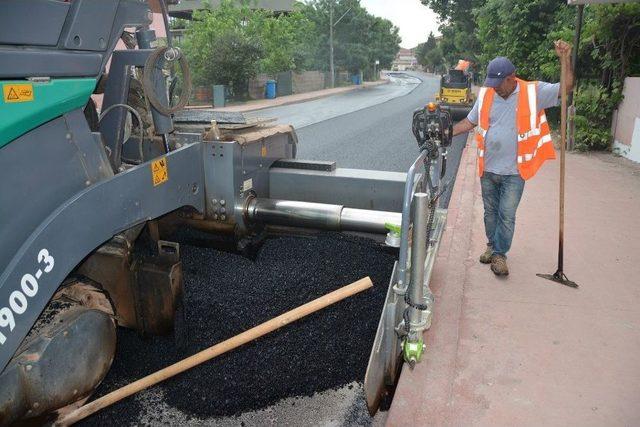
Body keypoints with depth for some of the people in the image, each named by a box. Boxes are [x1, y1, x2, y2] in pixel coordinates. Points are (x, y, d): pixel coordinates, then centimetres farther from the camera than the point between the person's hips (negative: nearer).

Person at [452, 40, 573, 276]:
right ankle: (492, 245, 35)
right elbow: (470, 122, 8)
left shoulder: (533, 92, -7)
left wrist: (565, 60, -22)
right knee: (490, 211, 17)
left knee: (507, 215, 0)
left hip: (514, 171, -3)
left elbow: (566, 88, -9)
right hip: (488, 168, 3)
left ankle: (500, 254, 15)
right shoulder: (485, 94, 0)